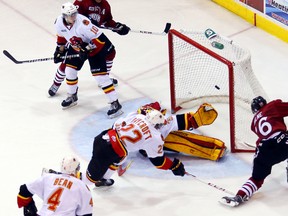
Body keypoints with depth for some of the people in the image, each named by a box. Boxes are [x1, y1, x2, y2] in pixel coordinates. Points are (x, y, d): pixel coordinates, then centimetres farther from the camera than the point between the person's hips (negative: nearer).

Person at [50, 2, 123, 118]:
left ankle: (115, 104, -9)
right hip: (76, 47, 7)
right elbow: (61, 35, 9)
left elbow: (98, 38, -31)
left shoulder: (83, 23, -35)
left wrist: (86, 49, -29)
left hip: (94, 47, -7)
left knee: (100, 75, -12)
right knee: (69, 70, 9)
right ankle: (72, 97, 35)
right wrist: (60, 49, 10)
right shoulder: (59, 22, -14)